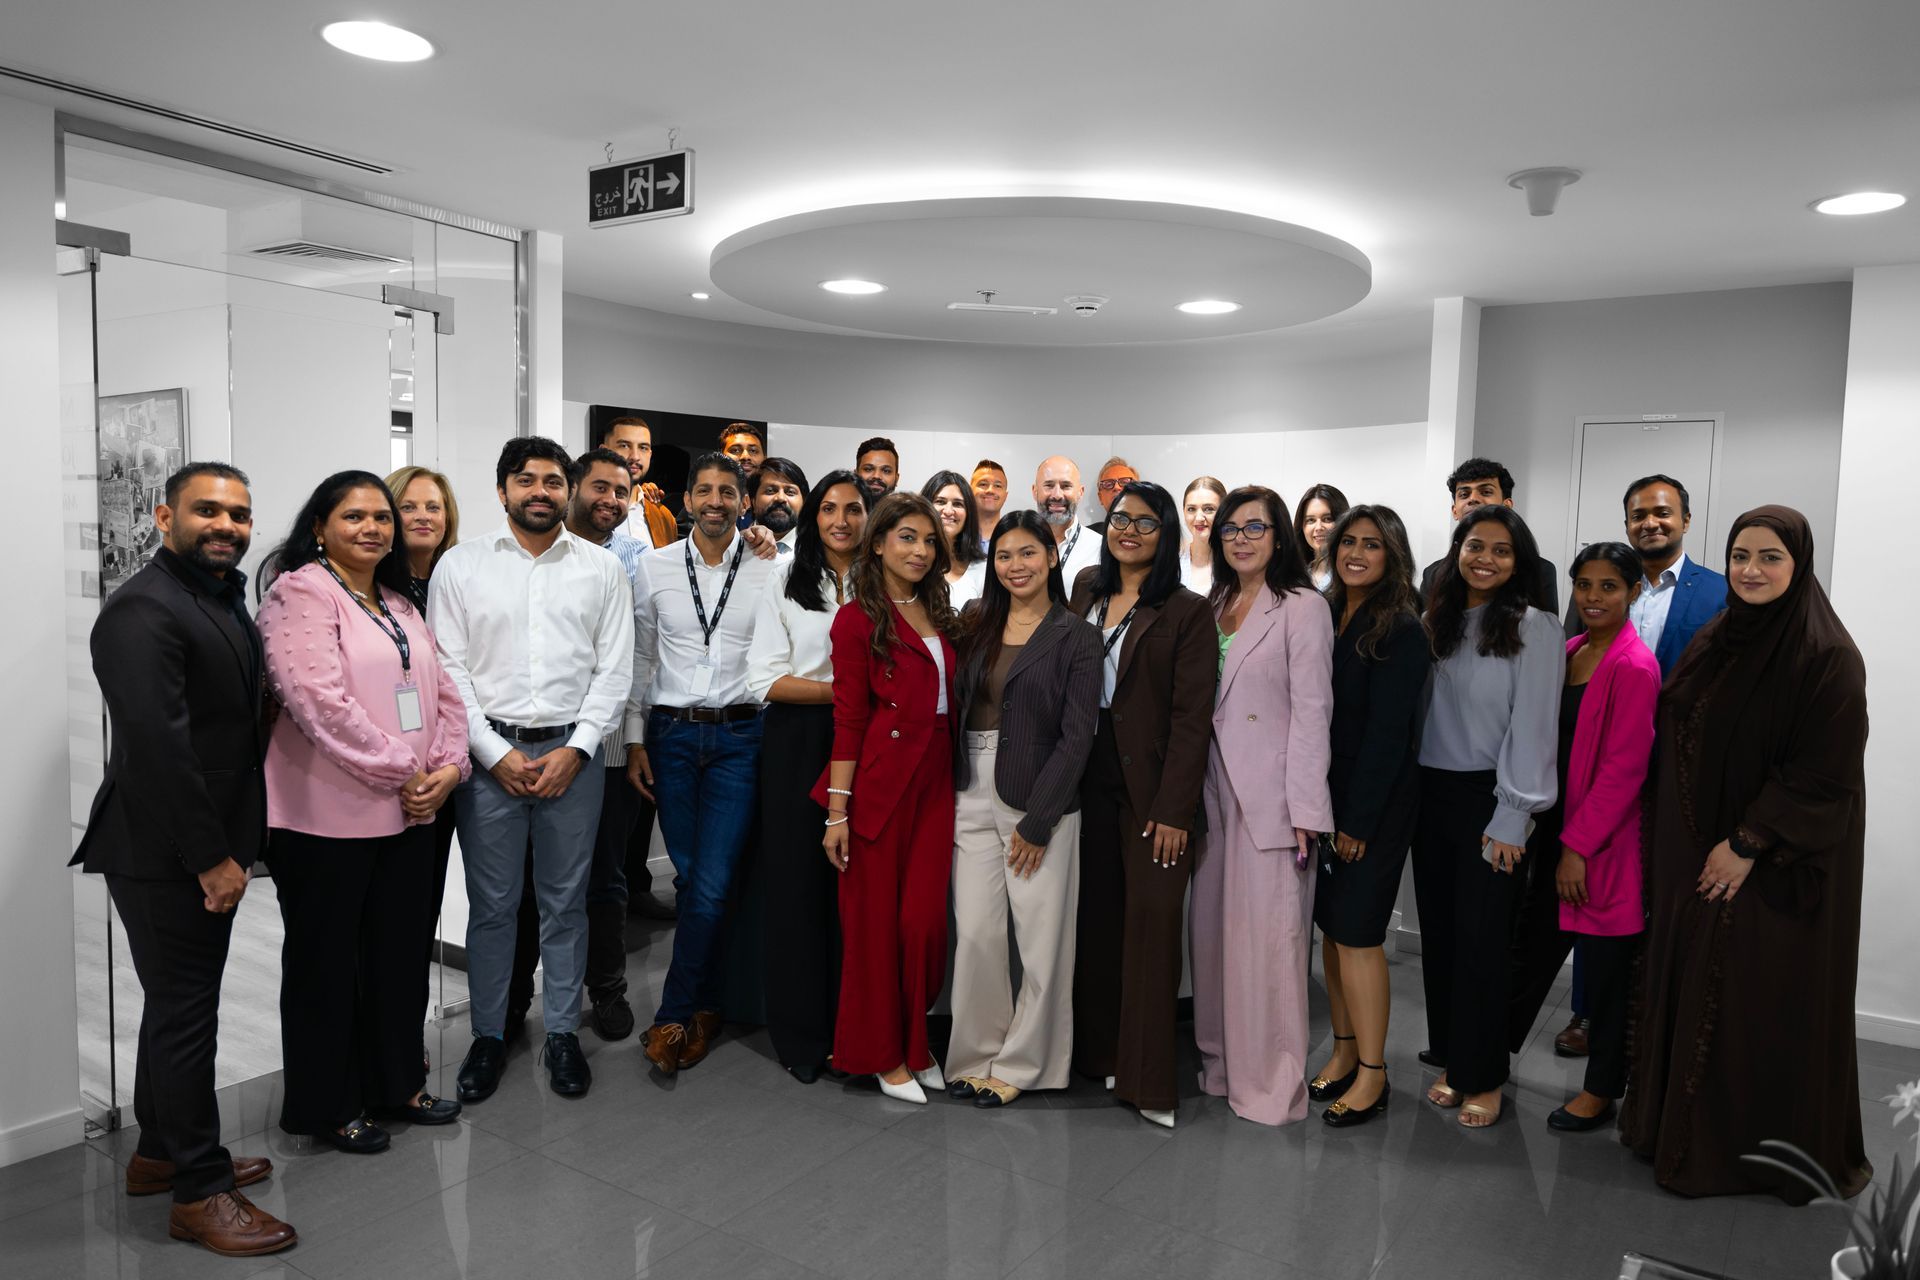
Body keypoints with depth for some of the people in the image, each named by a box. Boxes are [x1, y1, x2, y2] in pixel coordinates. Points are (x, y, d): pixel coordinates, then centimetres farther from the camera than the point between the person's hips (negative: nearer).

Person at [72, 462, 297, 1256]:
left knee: (178, 1005, 20)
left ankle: (160, 1154, 36)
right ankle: (199, 1192, 13)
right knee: (186, 1012, 0)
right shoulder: (144, 610, -19)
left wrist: (224, 847, 11)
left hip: (204, 850, 10)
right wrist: (211, 857, -22)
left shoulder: (225, 601, 12)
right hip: (164, 854, -10)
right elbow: (157, 745, -25)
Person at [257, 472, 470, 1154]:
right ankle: (328, 1105, 22)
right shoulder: (301, 593, -9)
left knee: (400, 953, 16)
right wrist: (401, 772, -17)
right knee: (327, 963, 7)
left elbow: (443, 694, 13)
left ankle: (397, 1083, 31)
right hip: (328, 816, -7)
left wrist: (448, 768, -3)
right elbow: (321, 701, -20)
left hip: (408, 813, 7)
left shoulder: (401, 606, 16)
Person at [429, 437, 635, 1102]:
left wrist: (574, 750, -8)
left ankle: (563, 1032, 23)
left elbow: (614, 669, 2)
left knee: (566, 903, 9)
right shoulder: (460, 565, 2)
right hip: (489, 752, 0)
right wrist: (497, 753, -8)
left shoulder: (602, 569, 5)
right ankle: (488, 1034, 23)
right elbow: (449, 668, -1)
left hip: (572, 753, 1)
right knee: (491, 903, 7)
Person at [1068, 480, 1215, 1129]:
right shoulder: (1085, 589, 11)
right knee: (1095, 914, 11)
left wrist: (1174, 808, -14)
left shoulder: (1187, 611, -5)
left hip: (1151, 787, -4)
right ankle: (1099, 1051, 25)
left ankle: (1147, 1080, 7)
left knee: (1152, 921, -2)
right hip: (1089, 778, 5)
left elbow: (1192, 716, -9)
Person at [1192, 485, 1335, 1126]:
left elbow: (1311, 712, -11)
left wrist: (1305, 809, -15)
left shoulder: (1303, 609, -6)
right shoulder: (1212, 607, 13)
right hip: (1214, 789, 6)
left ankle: (1272, 1084, 10)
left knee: (1269, 937, -2)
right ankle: (1221, 1063, 26)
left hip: (1271, 795, -6)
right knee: (1213, 927, 12)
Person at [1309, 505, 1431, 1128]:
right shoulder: (1325, 615, 9)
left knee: (1356, 932, -2)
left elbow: (1387, 733, -14)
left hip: (1376, 802, -6)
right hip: (1324, 793, 6)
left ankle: (1372, 1074, 11)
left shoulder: (1401, 630, -11)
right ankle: (1344, 1051, 25)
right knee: (1331, 927, 11)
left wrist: (1357, 819, -14)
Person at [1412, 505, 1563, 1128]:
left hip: (1488, 799, -5)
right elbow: (1424, 710, 8)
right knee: (1438, 932, 10)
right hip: (1432, 794, 5)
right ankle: (1450, 1061, 24)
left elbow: (1532, 725, -11)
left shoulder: (1535, 628, -8)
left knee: (1480, 940, 1)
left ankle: (1484, 1077, 17)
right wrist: (1411, 795, 2)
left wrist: (1510, 819, -13)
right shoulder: (1440, 622, 9)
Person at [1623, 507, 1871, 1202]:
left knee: (1764, 999, 4)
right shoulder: (1712, 643, 7)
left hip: (1775, 868, -7)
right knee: (1691, 985, 14)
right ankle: (1686, 1127, 29)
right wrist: (1672, 848, 8)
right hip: (1694, 858, 7)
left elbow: (1822, 774, -18)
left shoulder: (1826, 655, -14)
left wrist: (1747, 844, -18)